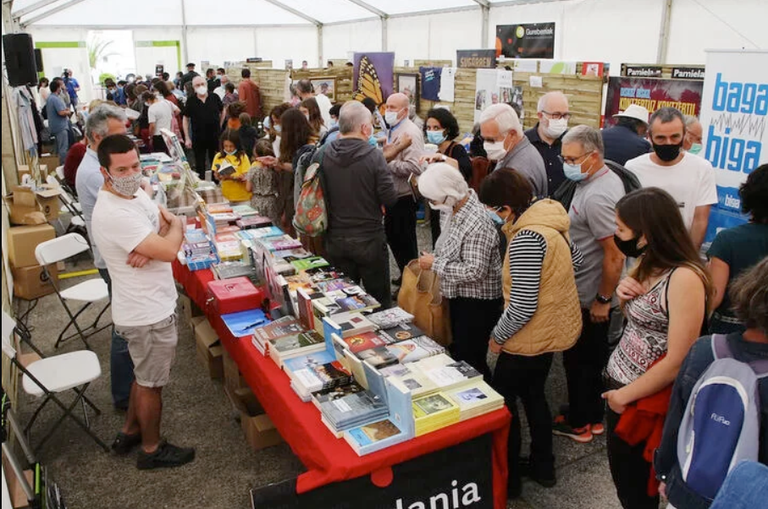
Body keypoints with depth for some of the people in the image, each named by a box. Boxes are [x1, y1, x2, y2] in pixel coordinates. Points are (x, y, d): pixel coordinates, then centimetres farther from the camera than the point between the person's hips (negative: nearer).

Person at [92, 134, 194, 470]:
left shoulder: (135, 195, 1)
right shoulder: (113, 214, -29)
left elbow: (169, 224, 2)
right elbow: (169, 250, -33)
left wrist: (151, 246, -19)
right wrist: (175, 226, -11)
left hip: (150, 306, 10)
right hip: (148, 314, -10)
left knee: (145, 376, 26)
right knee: (151, 383, 10)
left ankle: (130, 432, 45)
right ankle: (152, 450, 31)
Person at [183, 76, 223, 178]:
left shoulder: (214, 97, -2)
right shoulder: (191, 101, -5)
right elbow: (186, 119, 1)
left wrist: (220, 125, 5)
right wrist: (187, 138, -4)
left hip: (215, 136, 1)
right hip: (198, 138, -1)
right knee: (199, 165, 9)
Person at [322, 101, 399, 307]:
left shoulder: (325, 154, -6)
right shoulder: (373, 156, -17)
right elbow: (390, 199, -14)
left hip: (335, 240, 4)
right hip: (369, 240, -4)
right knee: (379, 301, 12)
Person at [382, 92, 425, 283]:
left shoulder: (410, 132, -17)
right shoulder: (392, 130, 12)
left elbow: (414, 167, -27)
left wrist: (387, 164, -22)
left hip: (404, 197, -10)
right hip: (393, 196, 10)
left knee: (405, 242, 1)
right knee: (392, 237, 19)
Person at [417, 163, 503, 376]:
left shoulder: (477, 223, -28)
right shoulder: (456, 211, 1)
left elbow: (474, 271, -30)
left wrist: (435, 264, -21)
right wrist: (432, 259, 4)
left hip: (477, 303, -10)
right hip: (459, 297, 10)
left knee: (470, 361, 1)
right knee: (458, 353, 23)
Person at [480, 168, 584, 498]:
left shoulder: (526, 237, -29)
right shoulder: (544, 220, 0)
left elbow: (522, 307, -28)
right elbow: (574, 258, 18)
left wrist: (496, 336, -14)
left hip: (532, 336, -9)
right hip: (554, 328, 9)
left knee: (502, 403, 10)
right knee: (533, 395, 25)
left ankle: (508, 480, 25)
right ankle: (543, 467, 40)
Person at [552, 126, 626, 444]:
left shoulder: (596, 197, -26)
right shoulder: (604, 178, 6)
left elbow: (615, 255, -28)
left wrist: (603, 299, -19)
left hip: (589, 298, -10)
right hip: (592, 292, 10)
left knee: (579, 359, 7)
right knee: (593, 356, 21)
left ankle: (579, 422, 24)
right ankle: (592, 414, 36)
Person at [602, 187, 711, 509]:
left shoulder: (684, 278, -25)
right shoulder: (649, 264, 2)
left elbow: (677, 361, -25)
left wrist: (624, 396, -14)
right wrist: (624, 293, -6)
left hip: (643, 399, -8)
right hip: (617, 380, 8)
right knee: (621, 472, 22)